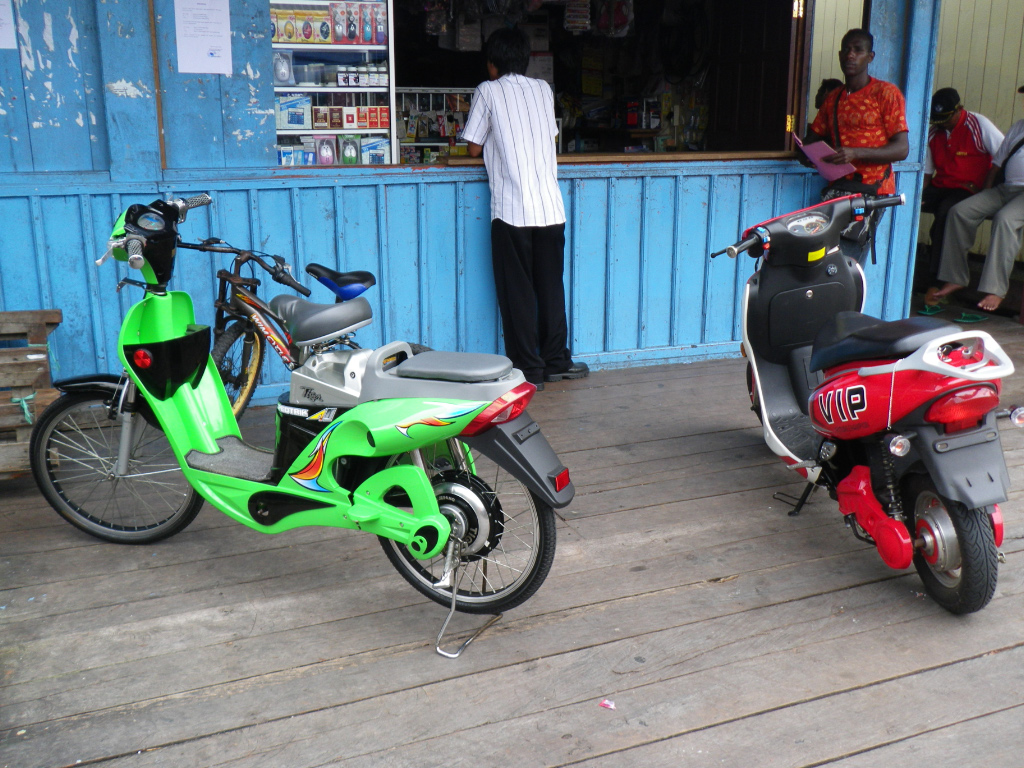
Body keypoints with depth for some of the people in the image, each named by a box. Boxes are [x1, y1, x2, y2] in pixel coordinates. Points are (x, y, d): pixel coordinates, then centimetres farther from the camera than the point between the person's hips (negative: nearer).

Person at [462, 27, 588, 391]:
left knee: (516, 291, 3)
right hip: (551, 206, 4)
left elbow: (474, 148, 5)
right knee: (551, 286, 12)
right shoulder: (543, 89, 14)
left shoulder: (488, 91, 1)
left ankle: (528, 369, 6)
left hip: (511, 209, -4)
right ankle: (555, 361, 19)